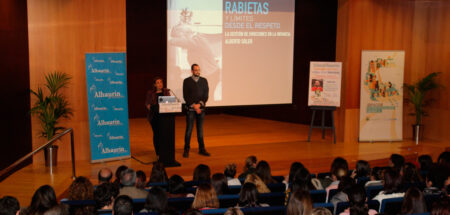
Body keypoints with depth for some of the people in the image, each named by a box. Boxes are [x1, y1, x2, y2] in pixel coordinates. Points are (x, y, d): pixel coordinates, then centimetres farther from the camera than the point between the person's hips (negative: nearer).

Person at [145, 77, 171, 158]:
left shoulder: (166, 91, 11)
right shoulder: (150, 93, 5)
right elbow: (147, 103, 5)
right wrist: (149, 106, -15)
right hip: (154, 116, -1)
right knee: (156, 134, 1)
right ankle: (158, 153, 7)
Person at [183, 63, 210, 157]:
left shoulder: (204, 81, 9)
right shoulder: (187, 81, 1)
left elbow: (206, 95, 4)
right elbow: (185, 96, -4)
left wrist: (199, 104, -10)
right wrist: (193, 105, -12)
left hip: (201, 108, 3)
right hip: (190, 109, -3)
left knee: (200, 129, 8)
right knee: (189, 129, -3)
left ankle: (201, 149, 14)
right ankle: (186, 150, 4)